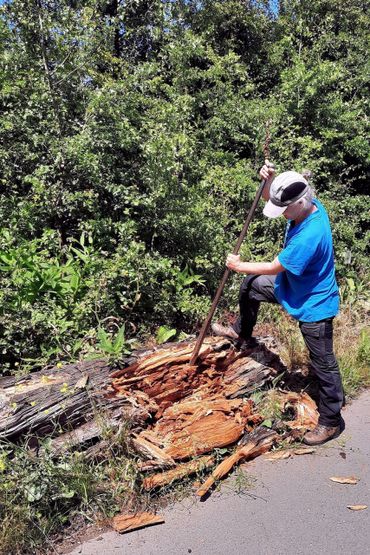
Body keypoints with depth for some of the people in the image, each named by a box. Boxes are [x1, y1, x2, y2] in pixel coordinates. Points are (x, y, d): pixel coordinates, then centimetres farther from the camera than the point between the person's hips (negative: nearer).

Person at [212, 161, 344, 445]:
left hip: (313, 305, -9)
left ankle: (331, 422, 24)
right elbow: (271, 197, 6)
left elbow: (274, 267, -26)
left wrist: (238, 266, -12)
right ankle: (242, 333, 42)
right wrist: (268, 179, -16)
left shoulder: (309, 236, -37)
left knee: (323, 364, 5)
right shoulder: (310, 205, -10)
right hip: (294, 285, 9)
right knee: (250, 284, 19)